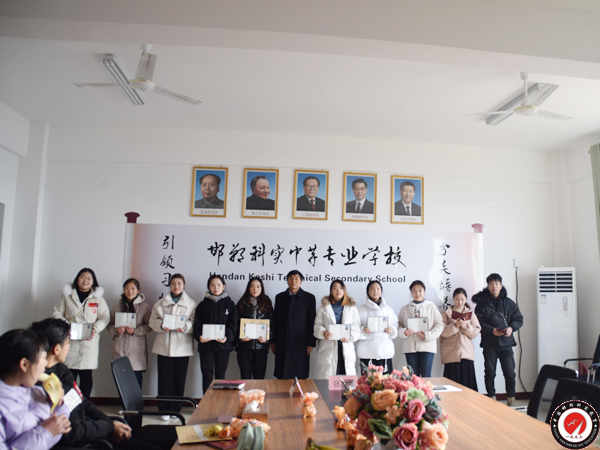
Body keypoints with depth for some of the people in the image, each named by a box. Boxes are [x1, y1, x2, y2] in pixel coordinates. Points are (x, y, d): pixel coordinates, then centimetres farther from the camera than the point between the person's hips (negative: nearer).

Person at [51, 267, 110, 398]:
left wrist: (95, 328, -11)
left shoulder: (98, 297, 9)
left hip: (90, 341, 0)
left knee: (86, 374, 0)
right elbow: (56, 313, 8)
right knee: (70, 374, -2)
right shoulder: (67, 295, 9)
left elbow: (105, 317, 6)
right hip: (70, 340, 0)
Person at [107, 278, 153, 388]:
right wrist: (116, 330, -9)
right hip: (119, 349, 3)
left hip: (137, 350, -2)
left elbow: (149, 326, -2)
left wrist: (135, 331, -15)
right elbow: (109, 324, 11)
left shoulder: (144, 307, 2)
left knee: (136, 382, -4)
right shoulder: (117, 307, 11)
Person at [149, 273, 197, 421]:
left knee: (179, 379, 4)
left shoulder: (191, 303, 7)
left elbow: (195, 323, 0)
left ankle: (175, 409, 17)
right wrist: (162, 325, -15)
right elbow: (153, 321, 5)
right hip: (164, 346, 0)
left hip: (182, 347, 0)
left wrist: (185, 327, -19)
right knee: (165, 378, 0)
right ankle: (164, 410, 11)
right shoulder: (160, 303, 11)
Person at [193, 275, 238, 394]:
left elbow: (232, 325, 0)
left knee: (220, 374, 5)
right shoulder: (203, 305, 9)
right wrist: (200, 336, -17)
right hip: (206, 344, 0)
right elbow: (197, 324, 3)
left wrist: (227, 337, -19)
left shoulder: (229, 304, 7)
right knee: (207, 375, 0)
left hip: (223, 345, 0)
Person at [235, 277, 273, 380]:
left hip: (261, 346, 1)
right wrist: (240, 337, -10)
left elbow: (271, 324, 7)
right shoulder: (242, 304, 8)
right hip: (245, 346, 0)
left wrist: (266, 339, -9)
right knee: (245, 377, -1)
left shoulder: (267, 304, 9)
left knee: (259, 378, 3)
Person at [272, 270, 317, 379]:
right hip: (282, 343, 2)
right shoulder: (279, 297, 11)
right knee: (282, 377, 3)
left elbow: (312, 322, 1)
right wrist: (273, 341, 7)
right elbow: (275, 320, 11)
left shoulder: (309, 298, 4)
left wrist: (311, 343, -4)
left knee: (300, 376, 0)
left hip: (300, 344, -2)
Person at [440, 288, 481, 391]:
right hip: (451, 354, -2)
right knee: (452, 382, -3)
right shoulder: (447, 313, 6)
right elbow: (443, 332, -3)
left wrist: (466, 326, -13)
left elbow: (476, 332, 4)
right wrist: (455, 326, -16)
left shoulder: (471, 314, 12)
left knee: (467, 381, -1)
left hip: (467, 353, 2)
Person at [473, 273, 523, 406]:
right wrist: (491, 330, -18)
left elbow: (519, 319, 9)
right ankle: (491, 399, 19)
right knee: (489, 373, 6)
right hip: (489, 344, -1)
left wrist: (511, 328, -10)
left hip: (506, 342, 1)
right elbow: (478, 322, -3)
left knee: (510, 373, 1)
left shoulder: (509, 303, 8)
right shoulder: (482, 303, 1)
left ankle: (511, 398, 18)